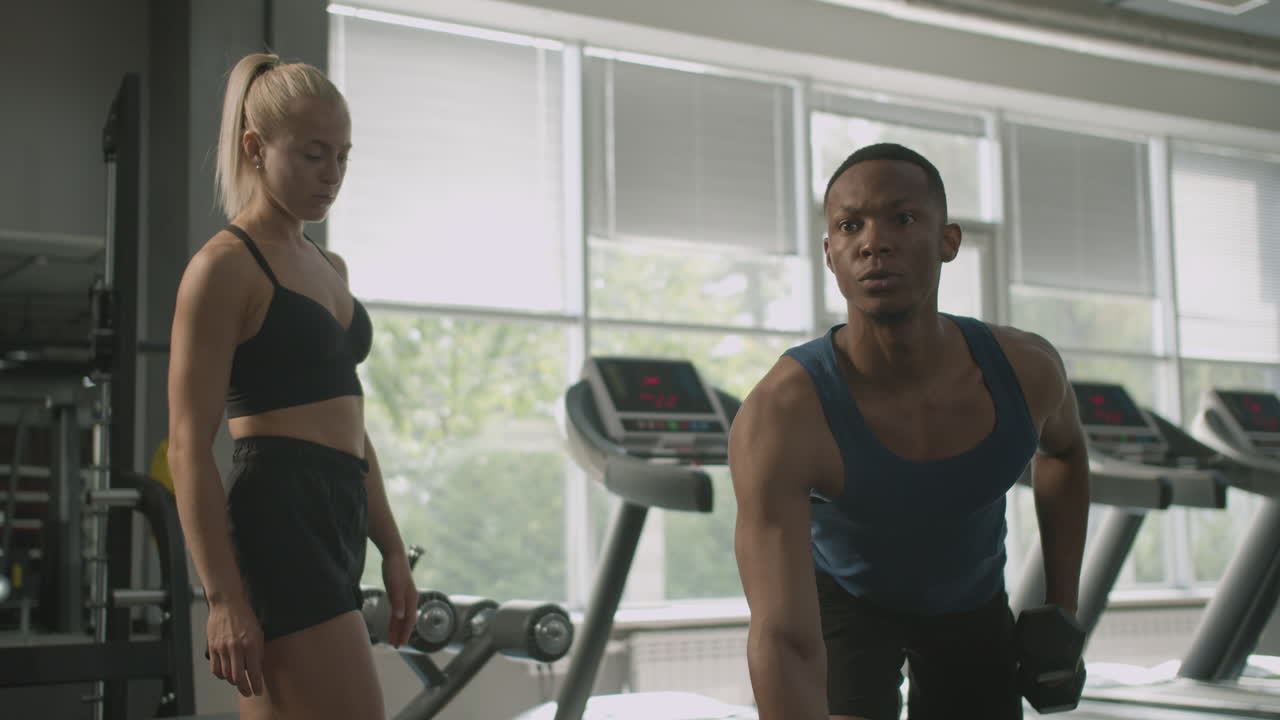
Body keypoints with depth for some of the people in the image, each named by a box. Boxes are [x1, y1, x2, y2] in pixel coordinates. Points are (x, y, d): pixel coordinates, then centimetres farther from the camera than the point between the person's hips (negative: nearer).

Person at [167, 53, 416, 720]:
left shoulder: (330, 267, 19)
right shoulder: (224, 266, -6)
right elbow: (189, 447, -11)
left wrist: (392, 551, 17)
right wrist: (224, 598, -17)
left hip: (335, 520, 8)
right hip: (278, 520, -8)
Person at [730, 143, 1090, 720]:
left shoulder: (1026, 370, -24)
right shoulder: (780, 414, -39)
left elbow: (1063, 451, 3)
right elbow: (784, 645, -45)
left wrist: (1062, 604, 0)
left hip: (973, 605, 4)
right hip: (841, 599, -4)